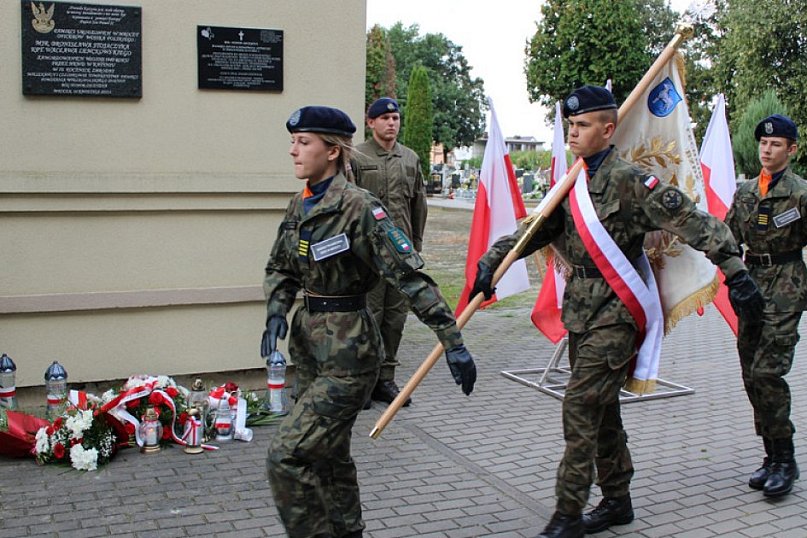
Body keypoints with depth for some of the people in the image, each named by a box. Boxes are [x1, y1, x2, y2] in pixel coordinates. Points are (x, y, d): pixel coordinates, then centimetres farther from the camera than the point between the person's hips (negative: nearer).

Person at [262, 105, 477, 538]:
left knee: (287, 456, -11)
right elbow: (280, 269, 16)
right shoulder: (299, 206, 5)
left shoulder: (358, 207, -18)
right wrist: (276, 312, -5)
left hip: (347, 352, -8)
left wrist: (453, 342, -24)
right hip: (309, 345, 8)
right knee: (328, 454, 20)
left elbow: (410, 275, -21)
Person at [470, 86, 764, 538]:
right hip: (581, 313, 8)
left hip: (615, 315, -8)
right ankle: (618, 501, 30)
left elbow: (695, 223, -16)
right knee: (601, 409, 15)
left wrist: (736, 272, -21)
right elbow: (535, 231, 13)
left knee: (581, 407, -11)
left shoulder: (629, 180, -14)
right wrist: (490, 263, 1)